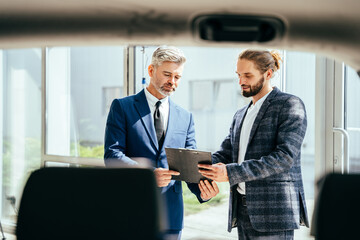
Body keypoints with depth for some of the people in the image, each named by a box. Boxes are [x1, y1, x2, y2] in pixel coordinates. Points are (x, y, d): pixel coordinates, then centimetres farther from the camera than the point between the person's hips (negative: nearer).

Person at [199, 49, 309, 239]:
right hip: (242, 210, 7)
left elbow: (285, 157, -15)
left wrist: (230, 173, -22)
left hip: (273, 210, -7)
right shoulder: (240, 116, 20)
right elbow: (225, 154, 13)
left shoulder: (290, 105, -4)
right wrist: (199, 166, -10)